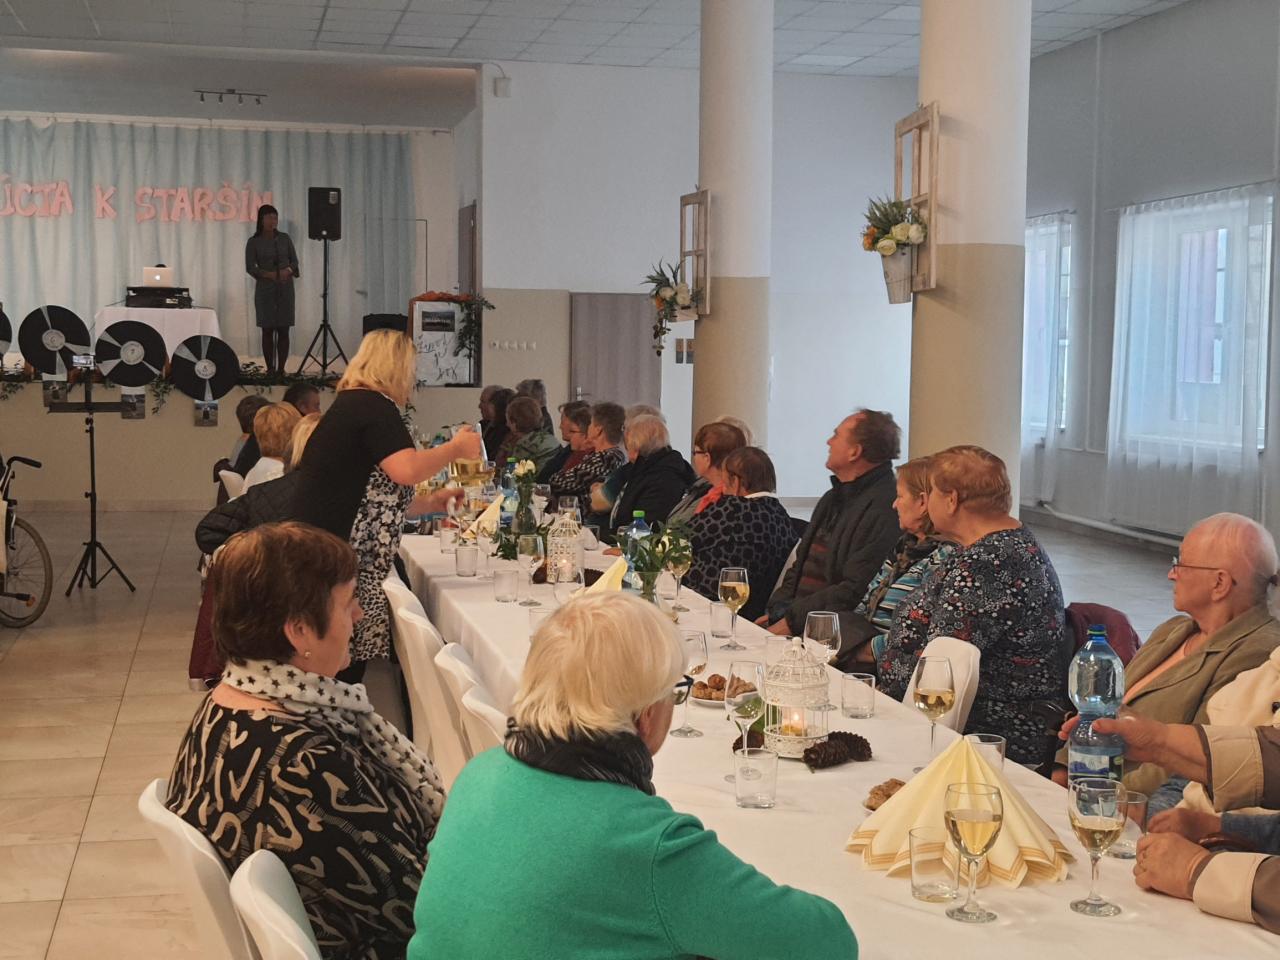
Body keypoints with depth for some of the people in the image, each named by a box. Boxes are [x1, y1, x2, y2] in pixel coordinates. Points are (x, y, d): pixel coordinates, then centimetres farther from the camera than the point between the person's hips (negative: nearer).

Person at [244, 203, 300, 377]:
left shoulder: (284, 238, 8)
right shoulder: (254, 242, 0)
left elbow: (294, 261, 9)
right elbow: (250, 267, -3)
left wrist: (288, 270, -13)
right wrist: (269, 274, -17)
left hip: (285, 289, 2)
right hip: (265, 289, -2)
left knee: (283, 330, -2)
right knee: (268, 330, -2)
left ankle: (281, 369, 0)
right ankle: (270, 369, 1)